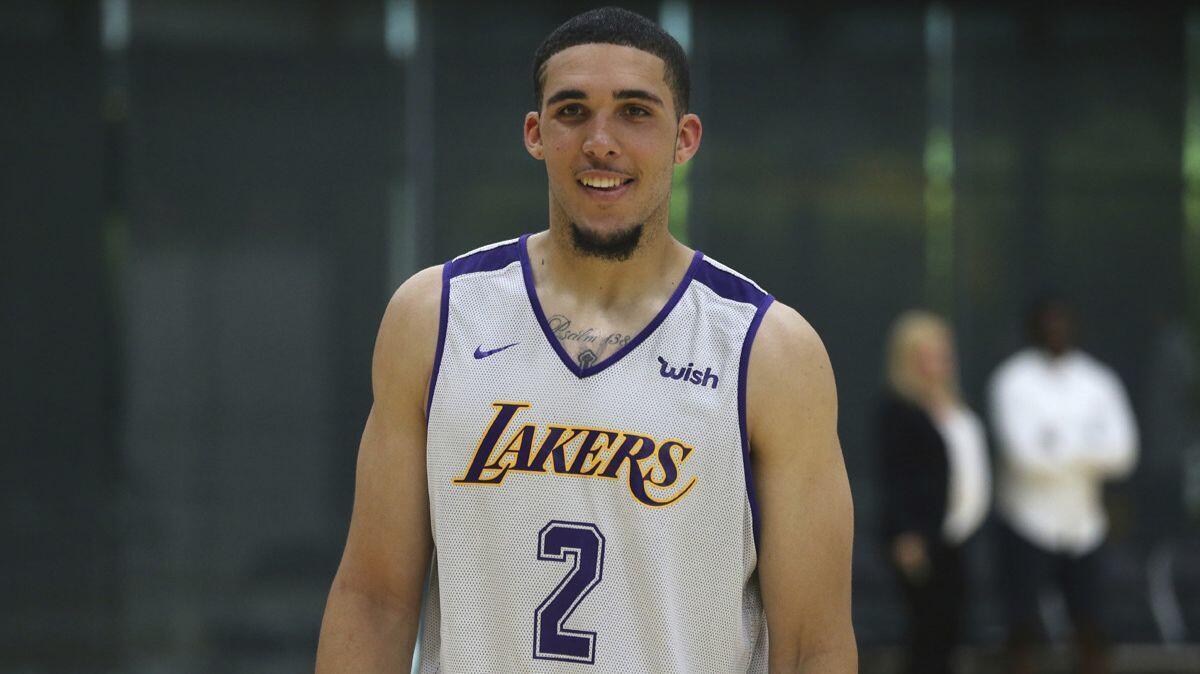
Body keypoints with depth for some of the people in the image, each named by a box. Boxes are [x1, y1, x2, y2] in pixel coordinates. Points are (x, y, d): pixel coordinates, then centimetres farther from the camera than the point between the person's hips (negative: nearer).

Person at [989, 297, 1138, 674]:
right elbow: (1023, 452, -16)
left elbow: (1121, 452, -4)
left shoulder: (1098, 381, 6)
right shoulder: (1013, 381, -5)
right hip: (1029, 521, -3)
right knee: (1023, 630, -1)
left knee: (1091, 630, 4)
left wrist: (1058, 447, -12)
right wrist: (1084, 450, -3)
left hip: (1083, 524, 3)